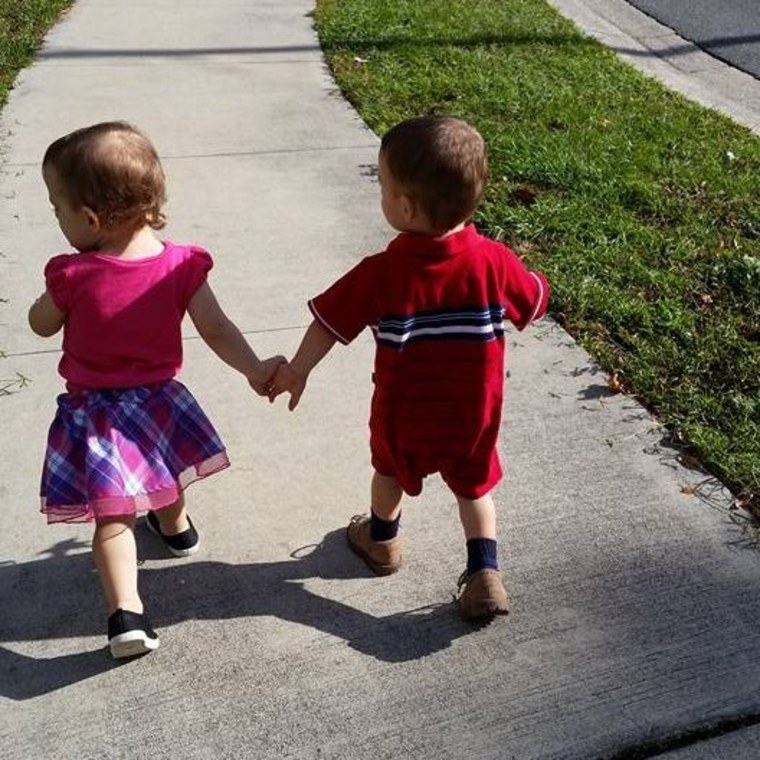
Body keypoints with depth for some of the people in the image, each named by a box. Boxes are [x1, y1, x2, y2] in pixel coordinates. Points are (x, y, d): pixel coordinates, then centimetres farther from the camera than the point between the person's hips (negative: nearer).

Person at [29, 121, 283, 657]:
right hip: (157, 398, 4)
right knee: (163, 474, 32)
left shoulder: (73, 276, -21)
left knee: (112, 516, 3)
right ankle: (175, 527, 59)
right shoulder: (182, 267, -15)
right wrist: (255, 369, -6)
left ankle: (126, 613, -8)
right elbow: (218, 330, -12)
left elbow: (42, 326, -2)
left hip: (94, 412, -3)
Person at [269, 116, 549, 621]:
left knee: (391, 469, 28)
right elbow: (534, 304, -2)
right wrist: (529, 279, 19)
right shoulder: (494, 263, -20)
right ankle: (485, 572, 15)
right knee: (474, 483, 24)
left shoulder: (380, 274, -24)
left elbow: (328, 324, -12)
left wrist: (297, 370, 3)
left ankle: (382, 540, 51)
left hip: (403, 415, 0)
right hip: (475, 413, 1)